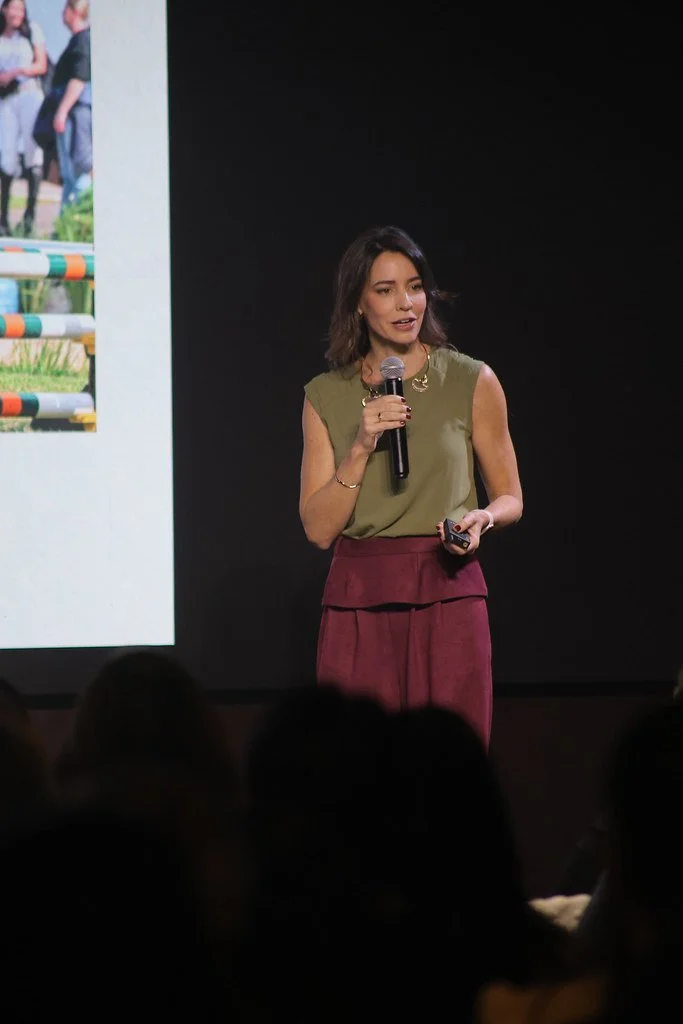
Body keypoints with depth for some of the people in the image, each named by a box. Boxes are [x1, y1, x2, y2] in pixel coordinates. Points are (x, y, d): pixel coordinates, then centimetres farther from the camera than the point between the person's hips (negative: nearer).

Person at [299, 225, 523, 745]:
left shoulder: (472, 381, 3)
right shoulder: (326, 397, 8)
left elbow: (511, 498, 10)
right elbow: (319, 528, 3)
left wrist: (483, 518, -11)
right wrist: (361, 448, -8)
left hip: (447, 595, -1)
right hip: (359, 604, 1)